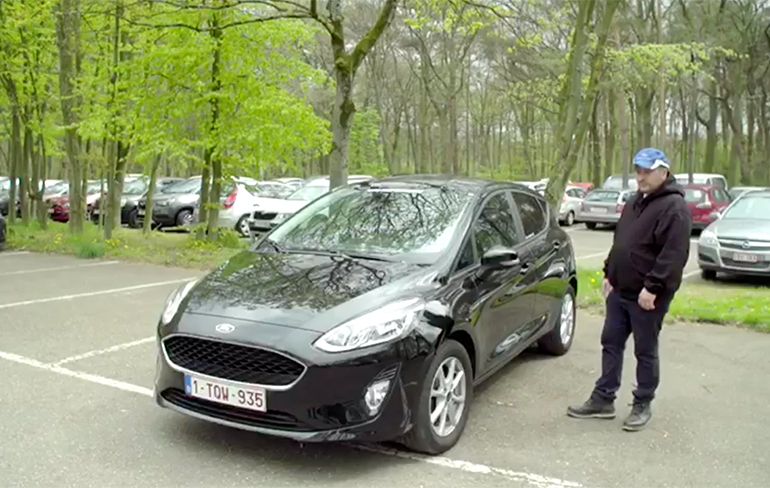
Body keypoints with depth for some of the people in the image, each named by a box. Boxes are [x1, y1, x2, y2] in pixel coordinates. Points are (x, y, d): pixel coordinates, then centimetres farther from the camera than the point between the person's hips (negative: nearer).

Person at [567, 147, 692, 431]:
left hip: (647, 296, -8)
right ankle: (603, 400, 20)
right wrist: (609, 274, 16)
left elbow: (674, 254, -21)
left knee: (645, 351, 5)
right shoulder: (635, 201, 14)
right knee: (611, 344, 11)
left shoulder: (674, 208, -14)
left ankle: (642, 405, 18)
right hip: (619, 291, 8)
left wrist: (652, 287, -23)